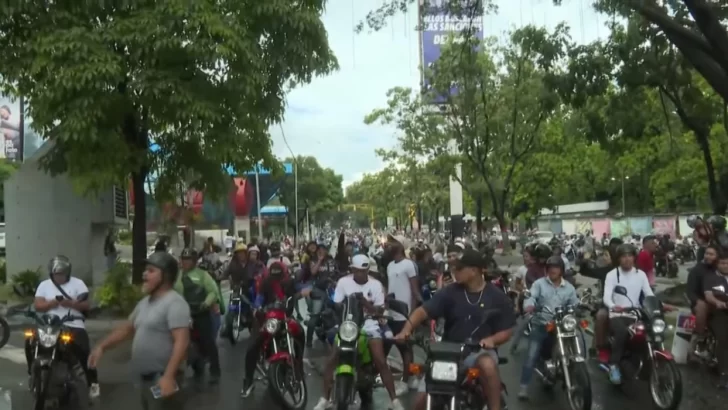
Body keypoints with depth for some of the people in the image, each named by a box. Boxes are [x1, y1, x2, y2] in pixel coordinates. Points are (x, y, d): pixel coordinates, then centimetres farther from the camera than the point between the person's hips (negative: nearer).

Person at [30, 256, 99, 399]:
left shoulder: (78, 283, 4)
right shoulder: (44, 285, 11)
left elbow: (87, 305, -2)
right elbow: (37, 306, 1)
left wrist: (72, 303, -21)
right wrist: (53, 302, -17)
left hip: (73, 325, -3)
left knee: (83, 349, -23)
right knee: (30, 343, -17)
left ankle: (93, 381, -6)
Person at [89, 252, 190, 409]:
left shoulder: (174, 303, -17)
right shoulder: (144, 303, 14)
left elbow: (182, 342, -25)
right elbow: (126, 328, 24)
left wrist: (169, 376, -31)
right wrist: (101, 347, 13)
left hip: (163, 379, -10)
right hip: (145, 378, 10)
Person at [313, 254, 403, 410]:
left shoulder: (375, 284, -4)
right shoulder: (343, 282, -4)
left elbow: (380, 310, -4)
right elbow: (336, 305, -2)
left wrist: (366, 304, -24)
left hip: (369, 323, -1)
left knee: (381, 362, -10)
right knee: (331, 361, -7)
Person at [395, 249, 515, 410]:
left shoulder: (497, 297, -2)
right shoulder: (449, 292, -2)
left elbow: (507, 331, 1)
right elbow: (423, 311, -8)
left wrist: (491, 339, -22)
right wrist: (406, 330, -26)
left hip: (480, 351, -1)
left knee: (488, 366, -39)